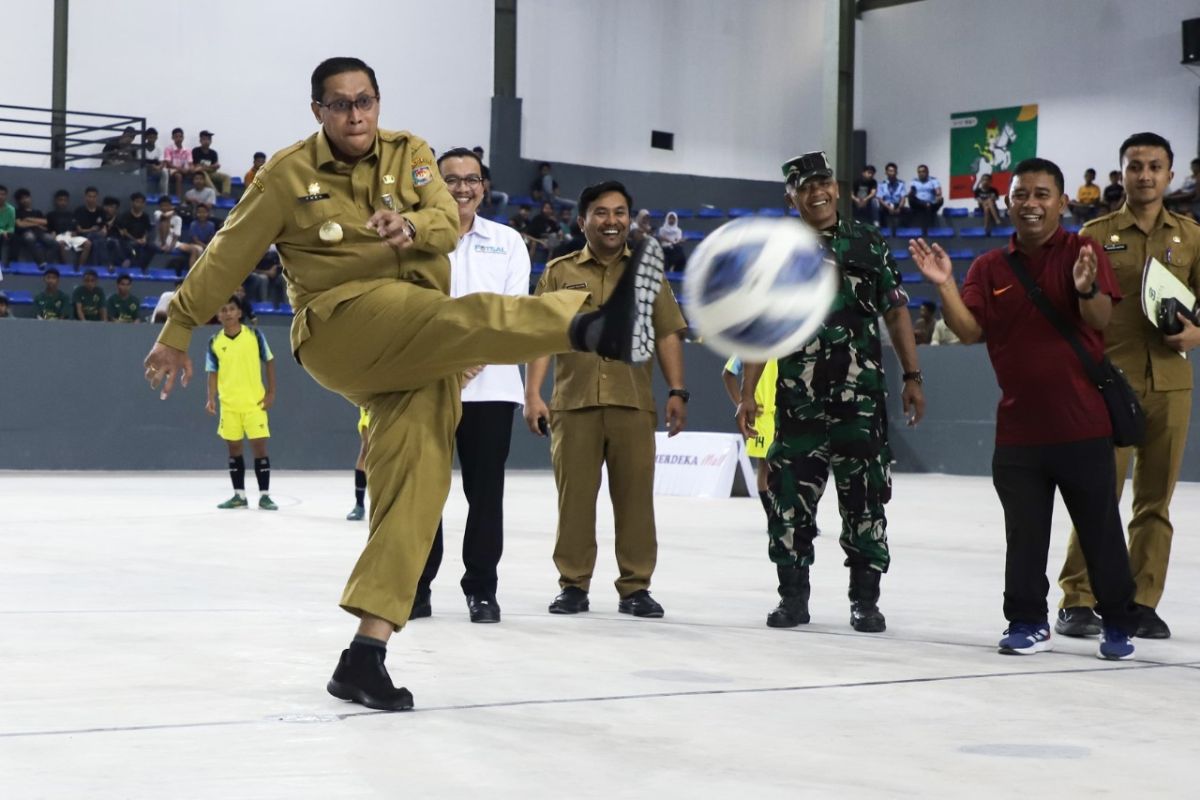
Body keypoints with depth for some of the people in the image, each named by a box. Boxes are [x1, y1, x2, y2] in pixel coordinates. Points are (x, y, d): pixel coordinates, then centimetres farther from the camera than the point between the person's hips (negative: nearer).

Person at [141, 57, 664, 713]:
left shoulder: (409, 154, 13)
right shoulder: (289, 174, 5)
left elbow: (446, 224, -1)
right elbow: (227, 258, 10)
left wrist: (413, 226, -25)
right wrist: (177, 332, 13)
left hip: (418, 356, 4)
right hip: (340, 323, -4)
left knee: (415, 484, -10)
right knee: (457, 317, -34)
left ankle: (365, 655, -11)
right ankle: (594, 328, -63)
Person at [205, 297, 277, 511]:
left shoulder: (254, 335, -4)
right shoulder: (215, 342, 0)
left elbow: (269, 362, 4)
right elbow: (213, 373, 3)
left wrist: (271, 392, -1)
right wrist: (211, 398, -10)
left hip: (255, 402, -2)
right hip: (229, 404, 2)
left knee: (259, 445, -5)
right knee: (234, 448, 7)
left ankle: (264, 495, 0)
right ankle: (239, 495, 15)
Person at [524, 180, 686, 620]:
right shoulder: (559, 272, 10)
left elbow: (668, 334, 9)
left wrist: (677, 391, 0)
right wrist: (532, 394, -3)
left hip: (633, 403, 0)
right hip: (573, 403, 0)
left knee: (635, 496, 1)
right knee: (574, 496, 2)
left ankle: (635, 587, 8)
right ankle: (573, 584, 11)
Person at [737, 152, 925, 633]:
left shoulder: (868, 244, 7)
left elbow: (896, 312, 9)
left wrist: (912, 377, 3)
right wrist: (747, 393, 1)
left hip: (861, 396, -1)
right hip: (798, 398, 1)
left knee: (864, 498, 1)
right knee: (790, 498, 1)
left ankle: (865, 599, 10)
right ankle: (793, 596, 13)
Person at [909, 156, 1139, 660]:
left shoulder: (1083, 252, -2)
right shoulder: (989, 269, 6)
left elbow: (1101, 321, -12)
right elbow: (969, 331, -3)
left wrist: (1086, 289, -33)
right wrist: (945, 286, -16)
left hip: (1082, 423, -3)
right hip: (1018, 426, 3)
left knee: (1100, 529, 5)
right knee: (1024, 534, 9)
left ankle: (1119, 624, 17)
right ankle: (1027, 623, 21)